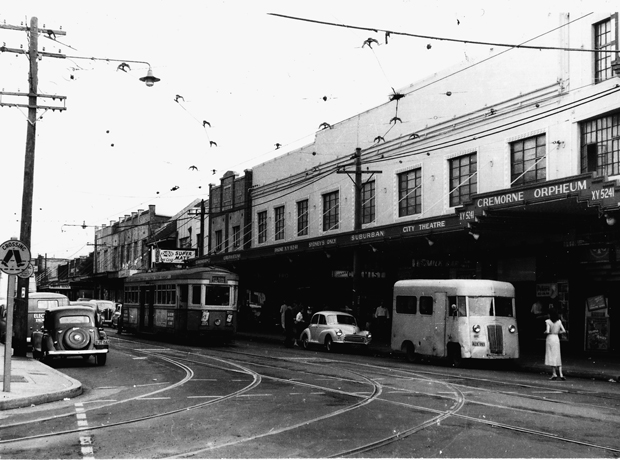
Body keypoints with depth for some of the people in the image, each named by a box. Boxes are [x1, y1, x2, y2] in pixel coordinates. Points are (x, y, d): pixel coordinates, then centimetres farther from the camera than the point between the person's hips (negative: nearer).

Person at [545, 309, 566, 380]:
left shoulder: (548, 321, -11)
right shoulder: (559, 321, 3)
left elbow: (547, 331, -19)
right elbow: (563, 331, 2)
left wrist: (545, 332, 2)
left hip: (550, 338, -4)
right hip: (556, 338, 4)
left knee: (551, 356, 0)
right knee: (557, 356, 9)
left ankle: (555, 374, -2)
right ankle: (560, 374, 4)